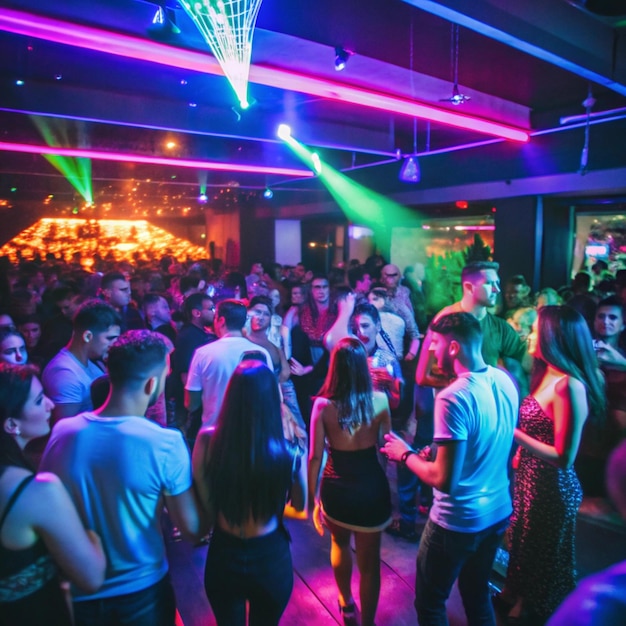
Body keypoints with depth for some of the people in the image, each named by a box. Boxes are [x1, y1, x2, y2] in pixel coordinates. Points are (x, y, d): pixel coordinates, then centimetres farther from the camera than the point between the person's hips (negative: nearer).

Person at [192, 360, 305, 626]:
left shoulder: (207, 442, -22)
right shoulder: (288, 450, -24)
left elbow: (204, 509, -7)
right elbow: (300, 506, -5)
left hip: (223, 557, 0)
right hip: (271, 559, 0)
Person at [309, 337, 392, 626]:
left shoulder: (323, 405, -16)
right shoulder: (380, 401, -14)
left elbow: (315, 457, -11)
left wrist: (313, 500, 0)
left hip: (336, 490, 1)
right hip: (372, 488, -1)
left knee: (340, 544, 30)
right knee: (369, 561, 17)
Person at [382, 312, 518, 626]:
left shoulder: (452, 398, -28)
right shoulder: (506, 381, -3)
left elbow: (444, 480, -27)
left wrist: (405, 454, -12)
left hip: (459, 522, -7)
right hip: (498, 512, 7)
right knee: (478, 596, 26)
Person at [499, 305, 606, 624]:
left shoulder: (569, 386, -28)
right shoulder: (547, 375, 1)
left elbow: (564, 457, -27)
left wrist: (514, 434, -26)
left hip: (552, 487, -8)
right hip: (530, 477, 8)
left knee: (542, 555, 17)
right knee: (523, 544, 28)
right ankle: (519, 596, 52)